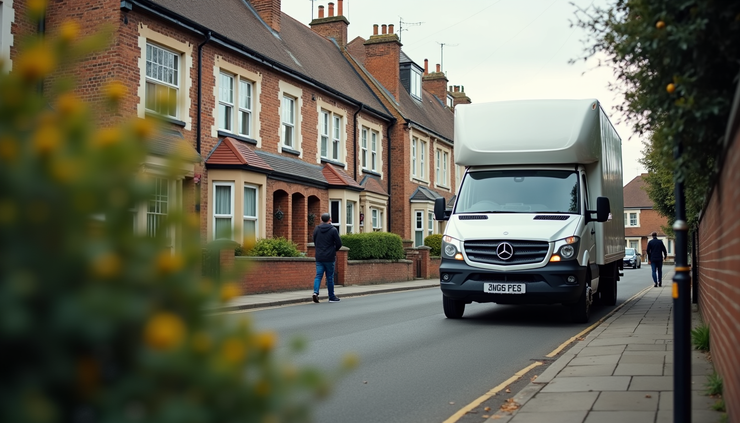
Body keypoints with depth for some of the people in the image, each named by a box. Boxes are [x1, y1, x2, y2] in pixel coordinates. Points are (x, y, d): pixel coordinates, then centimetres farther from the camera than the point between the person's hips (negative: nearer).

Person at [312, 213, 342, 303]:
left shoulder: (316, 229, 4)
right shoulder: (333, 230, -9)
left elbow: (315, 242, 11)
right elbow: (339, 244, -7)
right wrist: (334, 250, 13)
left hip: (319, 257, 3)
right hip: (329, 257, -3)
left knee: (318, 276, 4)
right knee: (330, 277, 6)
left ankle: (315, 292, -19)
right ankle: (332, 297, 14)